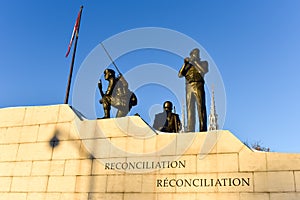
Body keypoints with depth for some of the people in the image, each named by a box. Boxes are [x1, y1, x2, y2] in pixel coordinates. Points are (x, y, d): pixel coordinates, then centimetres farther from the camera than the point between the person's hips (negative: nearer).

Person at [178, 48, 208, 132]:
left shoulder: (203, 63, 18)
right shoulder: (188, 65, 24)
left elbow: (204, 71, -4)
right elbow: (180, 75, 13)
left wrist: (195, 61, 1)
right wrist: (185, 64, 6)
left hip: (198, 85, -3)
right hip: (188, 87, 3)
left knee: (201, 107, -11)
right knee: (190, 109, -2)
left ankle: (203, 129, -16)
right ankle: (190, 130, -4)